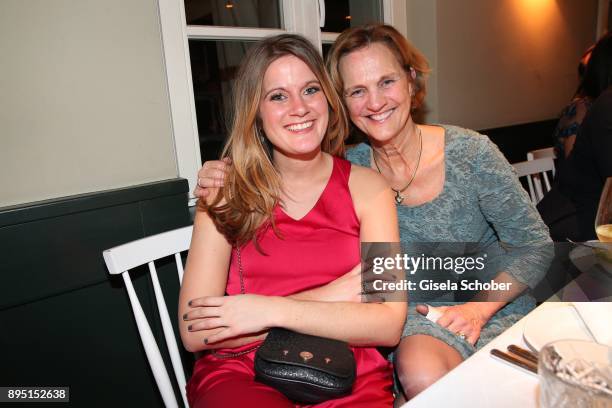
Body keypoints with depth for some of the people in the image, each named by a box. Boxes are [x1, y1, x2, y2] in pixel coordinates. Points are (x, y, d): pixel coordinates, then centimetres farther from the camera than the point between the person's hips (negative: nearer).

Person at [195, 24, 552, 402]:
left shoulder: (470, 152, -14)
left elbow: (535, 246, -6)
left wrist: (479, 308, -17)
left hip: (495, 309, -1)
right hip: (415, 316, 1)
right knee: (421, 373, -30)